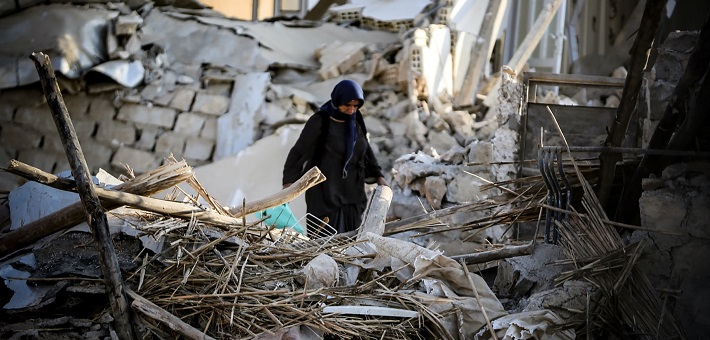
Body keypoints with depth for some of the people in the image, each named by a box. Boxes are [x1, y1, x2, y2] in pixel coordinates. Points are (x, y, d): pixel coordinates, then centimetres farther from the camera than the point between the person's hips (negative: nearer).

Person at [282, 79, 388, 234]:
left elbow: (366, 149, 15)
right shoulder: (319, 122, -13)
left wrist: (378, 175, 9)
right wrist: (289, 181, -14)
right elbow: (299, 150, -9)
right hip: (325, 190, -6)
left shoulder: (356, 121, 4)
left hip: (352, 190, 6)